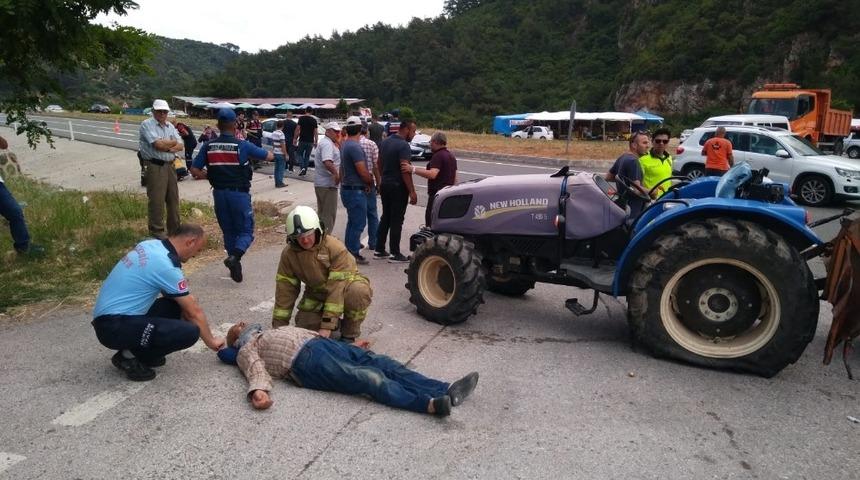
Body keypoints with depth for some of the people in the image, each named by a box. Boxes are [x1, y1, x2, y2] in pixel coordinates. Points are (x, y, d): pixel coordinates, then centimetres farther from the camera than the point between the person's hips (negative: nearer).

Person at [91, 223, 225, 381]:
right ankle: (130, 357, -2)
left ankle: (137, 349, 11)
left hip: (110, 315, 10)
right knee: (190, 332, -21)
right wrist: (211, 341, 4)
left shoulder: (151, 245, 5)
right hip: (113, 327, -10)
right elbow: (194, 311, -9)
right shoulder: (166, 266, -20)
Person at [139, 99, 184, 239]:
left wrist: (167, 147, -13)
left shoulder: (170, 126, 15)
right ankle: (156, 231, 6)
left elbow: (181, 146, 6)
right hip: (154, 166, -7)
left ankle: (174, 229, 23)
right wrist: (173, 142, -2)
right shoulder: (147, 124, -6)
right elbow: (158, 144, -18)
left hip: (170, 166, 7)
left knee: (173, 198, 12)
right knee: (156, 200, -4)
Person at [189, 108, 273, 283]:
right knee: (246, 231, 6)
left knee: (229, 232, 17)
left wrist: (211, 175, 14)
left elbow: (195, 171, -1)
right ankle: (234, 256, -22)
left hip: (219, 194, 4)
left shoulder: (208, 147, -1)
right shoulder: (243, 146, -10)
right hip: (239, 194, -4)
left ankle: (236, 270, 22)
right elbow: (270, 156, -1)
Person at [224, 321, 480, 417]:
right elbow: (257, 370, -2)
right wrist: (258, 391, -27)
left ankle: (444, 390, -28)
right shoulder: (246, 351, 19)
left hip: (323, 343, 7)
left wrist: (350, 343, 24)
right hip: (306, 361, -7)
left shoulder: (277, 330, 39)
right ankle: (431, 404, -43)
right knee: (369, 378, -28)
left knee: (382, 362, -16)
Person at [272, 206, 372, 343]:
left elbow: (337, 287, -33)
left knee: (359, 291, -38)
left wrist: (327, 326, -37)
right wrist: (278, 325, -14)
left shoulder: (336, 248, -29)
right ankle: (335, 322, 18)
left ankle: (349, 333, -12)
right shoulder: (288, 254, -14)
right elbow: (285, 289, -10)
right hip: (316, 293, 4)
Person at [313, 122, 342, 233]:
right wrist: (337, 174, -22)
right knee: (329, 215, -4)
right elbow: (328, 162, -31)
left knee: (323, 214, 19)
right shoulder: (327, 144, -17)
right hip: (327, 184, -11)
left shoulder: (327, 143, 18)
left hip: (321, 183, 11)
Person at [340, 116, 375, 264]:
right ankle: (353, 254, 2)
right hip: (356, 190, -10)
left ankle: (350, 247, 32)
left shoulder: (345, 145, 11)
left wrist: (366, 183, 13)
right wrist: (371, 183, -3)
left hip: (348, 189, 10)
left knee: (353, 221, 21)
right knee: (358, 223, -3)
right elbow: (363, 171, -22)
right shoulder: (355, 146, -20)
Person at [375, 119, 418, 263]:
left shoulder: (385, 142, 9)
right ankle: (395, 254, 4)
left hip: (385, 185, 8)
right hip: (398, 187, -8)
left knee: (385, 218, 15)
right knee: (396, 220, -1)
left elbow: (380, 164, 16)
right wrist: (412, 192, -21)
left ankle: (379, 250, 19)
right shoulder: (404, 146, -18)